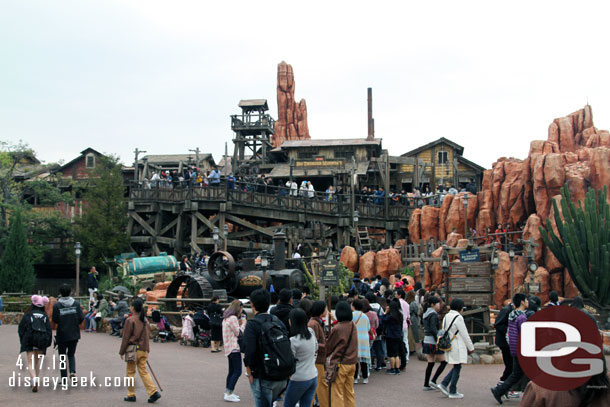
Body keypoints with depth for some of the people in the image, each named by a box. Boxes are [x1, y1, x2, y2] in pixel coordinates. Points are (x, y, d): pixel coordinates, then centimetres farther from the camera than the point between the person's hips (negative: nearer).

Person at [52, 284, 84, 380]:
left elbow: (55, 320, -10)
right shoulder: (76, 303, -4)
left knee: (62, 357, 10)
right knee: (71, 354, 18)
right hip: (74, 334, 2)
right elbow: (81, 318, -4)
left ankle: (64, 378, 10)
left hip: (62, 335, -2)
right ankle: (73, 371, -7)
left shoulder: (57, 305, -10)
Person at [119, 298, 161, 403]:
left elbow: (126, 337, -10)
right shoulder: (145, 320, 9)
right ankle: (154, 392, -4)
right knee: (143, 371, 9)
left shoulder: (130, 320, -11)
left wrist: (122, 351, -3)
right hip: (144, 350, 6)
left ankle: (131, 395, 12)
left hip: (134, 350, -6)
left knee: (130, 372, 8)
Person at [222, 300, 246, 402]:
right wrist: (243, 323, 0)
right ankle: (229, 394, -13)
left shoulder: (226, 318, 16)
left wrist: (240, 323, 15)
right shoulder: (233, 318, -14)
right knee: (237, 371, -10)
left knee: (232, 370, 14)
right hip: (234, 347, -10)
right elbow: (239, 333, -11)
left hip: (229, 347, 10)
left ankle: (228, 392, 18)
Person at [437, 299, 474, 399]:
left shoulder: (446, 316, 9)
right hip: (457, 346, -8)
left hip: (449, 345, 8)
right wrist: (471, 348, -3)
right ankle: (453, 392, 6)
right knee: (457, 368, 1)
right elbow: (464, 334, -13)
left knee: (456, 367, 17)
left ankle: (444, 384, 10)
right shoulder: (458, 318, -16)